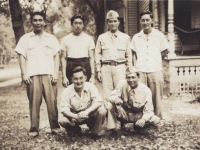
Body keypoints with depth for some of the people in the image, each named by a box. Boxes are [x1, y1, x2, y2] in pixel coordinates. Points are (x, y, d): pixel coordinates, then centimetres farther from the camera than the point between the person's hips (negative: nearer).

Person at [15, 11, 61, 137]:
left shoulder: (51, 38, 13)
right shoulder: (25, 38, 11)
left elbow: (56, 56, 9)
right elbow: (22, 56, 6)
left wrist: (56, 73, -1)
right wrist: (24, 74, -4)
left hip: (49, 74, 1)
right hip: (32, 75, 0)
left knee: (52, 101, -2)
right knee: (34, 102, 0)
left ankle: (55, 126, 9)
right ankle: (34, 128, 8)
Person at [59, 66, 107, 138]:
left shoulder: (90, 86, -16)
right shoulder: (66, 91, -15)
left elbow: (98, 101, -27)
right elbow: (64, 109, -20)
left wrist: (87, 111, -43)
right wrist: (76, 116, -39)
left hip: (90, 114, -1)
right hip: (74, 115, 1)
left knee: (102, 110, -29)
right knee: (62, 120, -27)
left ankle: (96, 132, -3)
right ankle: (75, 130, 8)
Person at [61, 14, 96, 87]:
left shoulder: (89, 38, 9)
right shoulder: (65, 39, 9)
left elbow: (92, 58, 5)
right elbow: (63, 58, 6)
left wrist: (93, 75, -4)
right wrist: (64, 76, -2)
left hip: (85, 67, 0)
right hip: (70, 67, 0)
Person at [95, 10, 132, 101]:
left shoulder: (125, 37, 11)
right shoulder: (102, 37, 11)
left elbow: (129, 56, 12)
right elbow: (98, 55, 10)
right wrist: (98, 71, 4)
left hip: (120, 67, 0)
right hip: (106, 67, 1)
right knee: (107, 96, -1)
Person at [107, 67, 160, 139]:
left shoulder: (146, 90, -20)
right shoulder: (122, 84, -16)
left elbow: (149, 110, -18)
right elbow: (112, 95, -12)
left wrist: (143, 119, -39)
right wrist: (116, 99, -38)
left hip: (138, 116, 0)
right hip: (124, 114, 1)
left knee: (156, 120, -24)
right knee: (110, 105, -26)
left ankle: (139, 126, 7)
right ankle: (113, 130, -10)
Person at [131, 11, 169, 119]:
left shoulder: (159, 35, 2)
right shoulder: (136, 37, 7)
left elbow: (164, 51, 12)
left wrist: (155, 61, 8)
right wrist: (136, 65, 7)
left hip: (155, 71, -1)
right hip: (140, 72, 1)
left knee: (156, 97, 2)